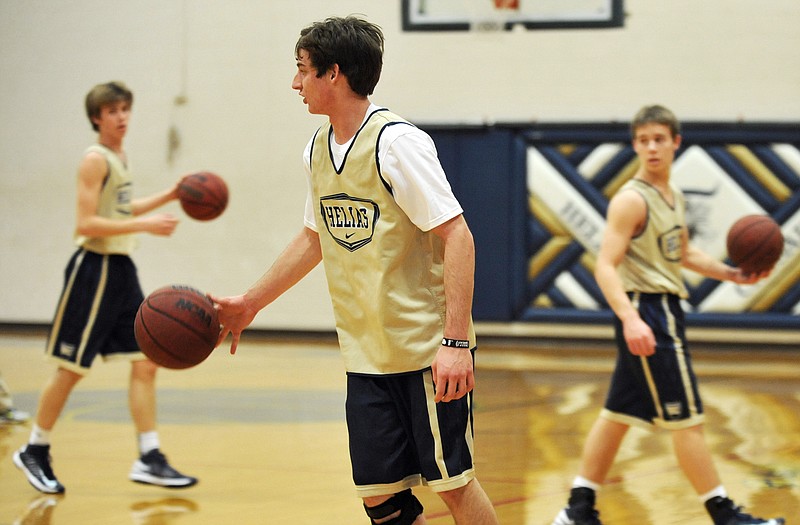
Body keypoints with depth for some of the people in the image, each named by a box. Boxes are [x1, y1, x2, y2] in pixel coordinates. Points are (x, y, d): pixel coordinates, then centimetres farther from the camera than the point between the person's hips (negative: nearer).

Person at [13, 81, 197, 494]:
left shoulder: (120, 157, 13)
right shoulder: (95, 159, -13)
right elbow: (86, 224, -20)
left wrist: (168, 196, 22)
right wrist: (145, 225, -23)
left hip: (122, 270, 8)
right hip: (94, 269, -8)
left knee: (145, 363, 2)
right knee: (72, 368, -1)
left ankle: (149, 459, 4)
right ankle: (35, 452, 13)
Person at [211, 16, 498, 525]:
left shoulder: (395, 141, -15)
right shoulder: (319, 149, 9)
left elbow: (457, 237, -18)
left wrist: (455, 342, -24)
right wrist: (250, 302, 23)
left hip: (427, 348, -7)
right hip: (366, 354, 7)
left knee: (452, 480, -1)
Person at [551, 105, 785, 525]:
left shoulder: (673, 195, 13)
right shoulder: (631, 200, -14)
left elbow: (684, 254, 27)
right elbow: (606, 266, -21)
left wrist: (731, 273, 14)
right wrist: (630, 319, -34)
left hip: (665, 309, 10)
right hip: (646, 311, -10)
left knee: (620, 414, 13)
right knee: (685, 418, -5)